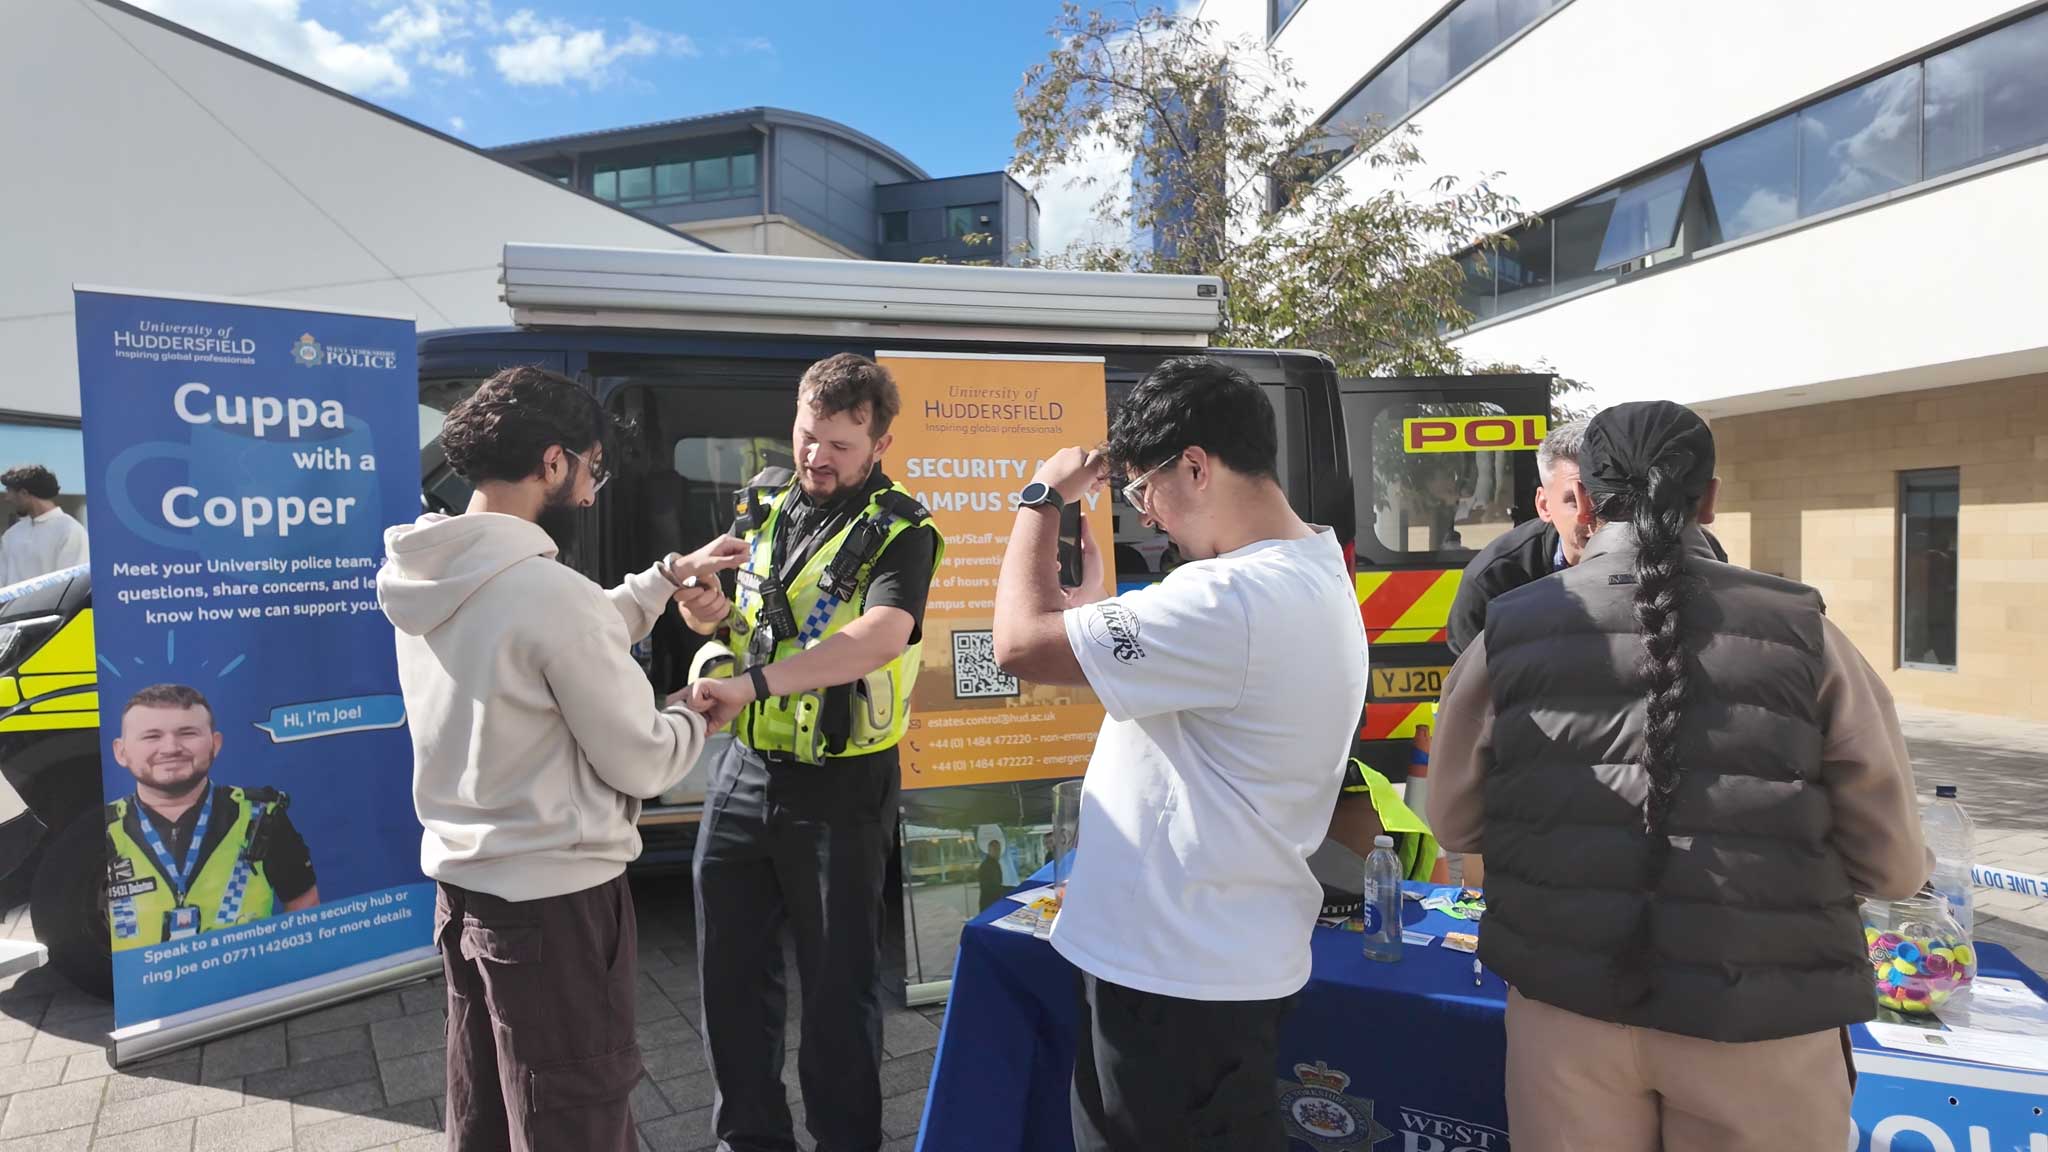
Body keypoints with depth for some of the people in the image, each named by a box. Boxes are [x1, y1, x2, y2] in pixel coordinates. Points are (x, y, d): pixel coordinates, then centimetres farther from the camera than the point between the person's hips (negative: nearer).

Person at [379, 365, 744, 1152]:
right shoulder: (550, 590, -26)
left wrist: (668, 577, 17)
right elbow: (642, 764, -19)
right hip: (555, 899, -9)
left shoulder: (423, 581, 2)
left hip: (462, 885, 9)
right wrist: (697, 714, 1)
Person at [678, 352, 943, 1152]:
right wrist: (710, 610, -7)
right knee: (729, 969, 15)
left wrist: (752, 683, -40)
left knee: (838, 981, 8)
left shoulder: (900, 531, -13)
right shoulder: (764, 499, 6)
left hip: (839, 786, -5)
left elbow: (881, 637, -31)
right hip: (744, 769, 6)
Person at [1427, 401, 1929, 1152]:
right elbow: (1892, 862, 1)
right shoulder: (1801, 634, -6)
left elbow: (1453, 824, 6)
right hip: (1760, 1020, 0)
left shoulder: (1510, 631, -5)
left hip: (1566, 1002, 1)